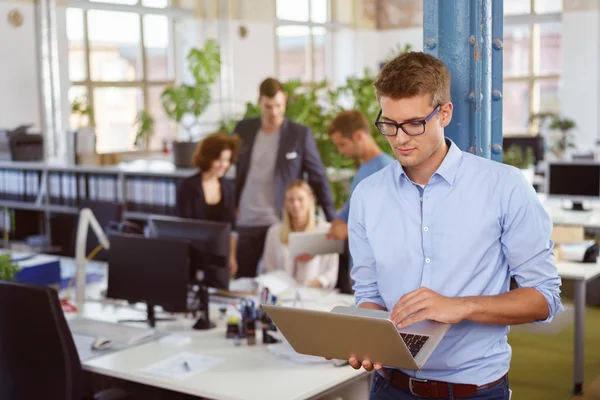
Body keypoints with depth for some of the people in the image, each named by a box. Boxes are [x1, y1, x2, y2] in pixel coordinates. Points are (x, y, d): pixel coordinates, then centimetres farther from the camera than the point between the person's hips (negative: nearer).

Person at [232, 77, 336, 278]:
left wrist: (332, 221, -7)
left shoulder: (301, 134, -4)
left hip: (282, 224, -3)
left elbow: (318, 178, -2)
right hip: (246, 223, 3)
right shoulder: (243, 129, 5)